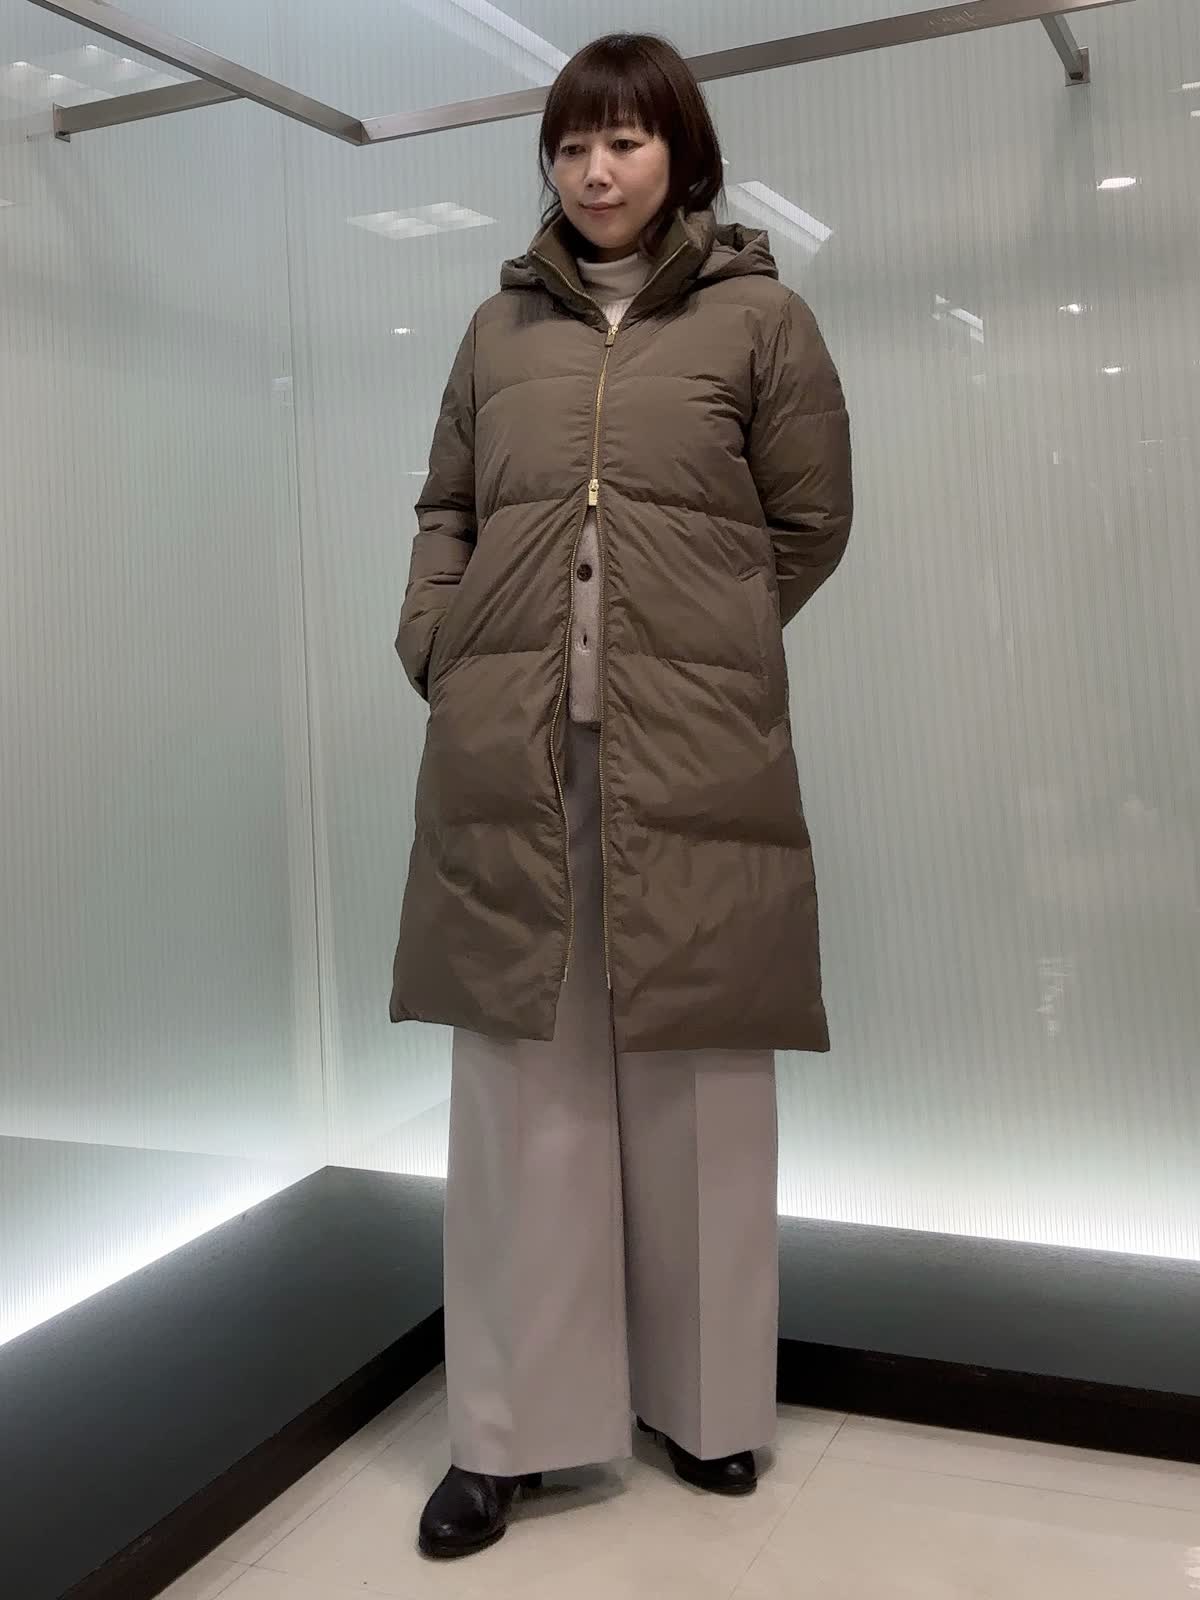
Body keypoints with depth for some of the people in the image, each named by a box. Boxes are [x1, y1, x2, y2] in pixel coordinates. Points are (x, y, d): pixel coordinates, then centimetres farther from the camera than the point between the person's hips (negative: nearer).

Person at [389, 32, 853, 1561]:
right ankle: (510, 1426, 16)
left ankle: (702, 1403, 24)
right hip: (506, 757, 3)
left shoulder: (761, 318, 8)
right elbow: (444, 511, 19)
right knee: (518, 1087, 5)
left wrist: (694, 651, 5)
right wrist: (437, 651, 4)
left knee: (693, 1088, 6)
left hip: (694, 762, -2)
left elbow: (808, 525, 8)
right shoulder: (500, 327, 17)